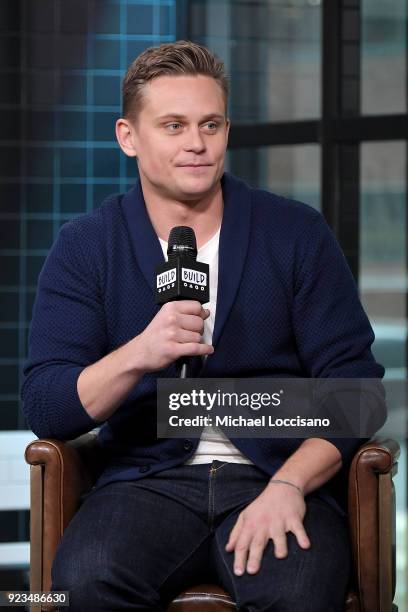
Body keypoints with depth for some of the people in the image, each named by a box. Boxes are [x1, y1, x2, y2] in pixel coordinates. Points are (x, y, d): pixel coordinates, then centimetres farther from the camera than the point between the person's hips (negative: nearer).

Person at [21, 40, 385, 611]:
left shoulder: (297, 232, 5)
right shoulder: (84, 247, 6)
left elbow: (354, 382, 1)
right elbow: (44, 409, -2)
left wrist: (288, 488, -16)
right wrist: (138, 355, -21)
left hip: (280, 480, -1)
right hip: (149, 478, 1)